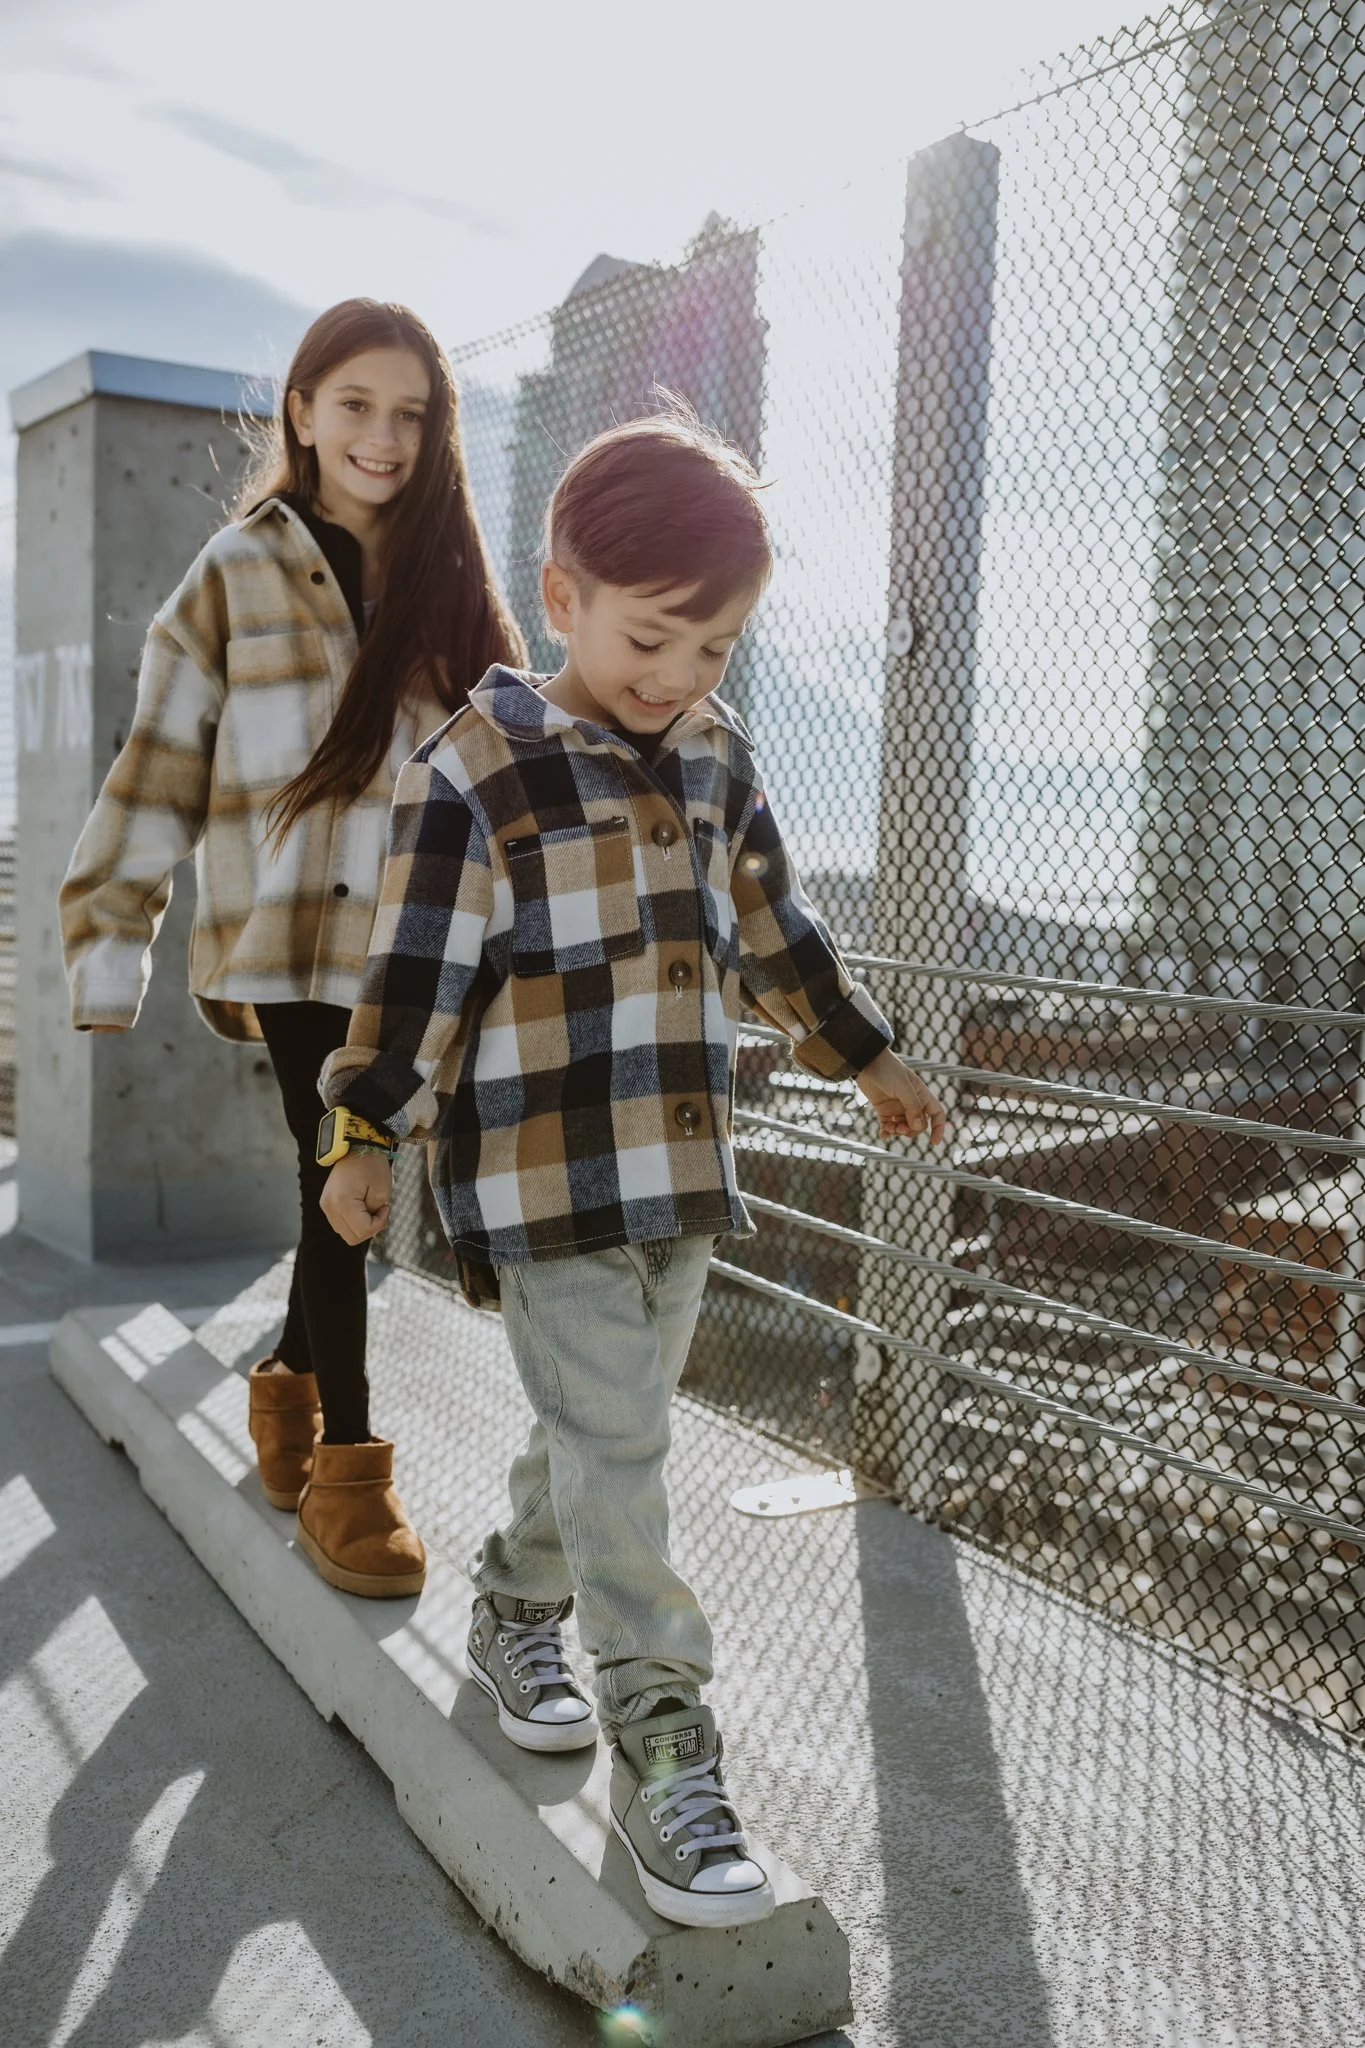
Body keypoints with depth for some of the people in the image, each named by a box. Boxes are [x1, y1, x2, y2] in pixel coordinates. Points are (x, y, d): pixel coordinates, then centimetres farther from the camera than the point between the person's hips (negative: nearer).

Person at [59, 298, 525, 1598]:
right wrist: (109, 944, -5)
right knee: (340, 1186, -3)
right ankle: (345, 1468, 12)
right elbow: (159, 768, -1)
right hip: (292, 940, -3)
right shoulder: (240, 576, 0)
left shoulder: (451, 582, 11)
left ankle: (293, 1383, 36)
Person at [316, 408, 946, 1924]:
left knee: (605, 1424, 17)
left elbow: (772, 931, 19)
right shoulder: (473, 773, -11)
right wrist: (366, 1141, -8)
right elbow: (416, 974, -10)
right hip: (541, 1175, -6)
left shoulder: (714, 759, 9)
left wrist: (865, 1057, 25)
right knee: (612, 1441, -5)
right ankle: (662, 1753, 4)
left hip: (681, 1167, 7)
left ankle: (515, 1615, 40)